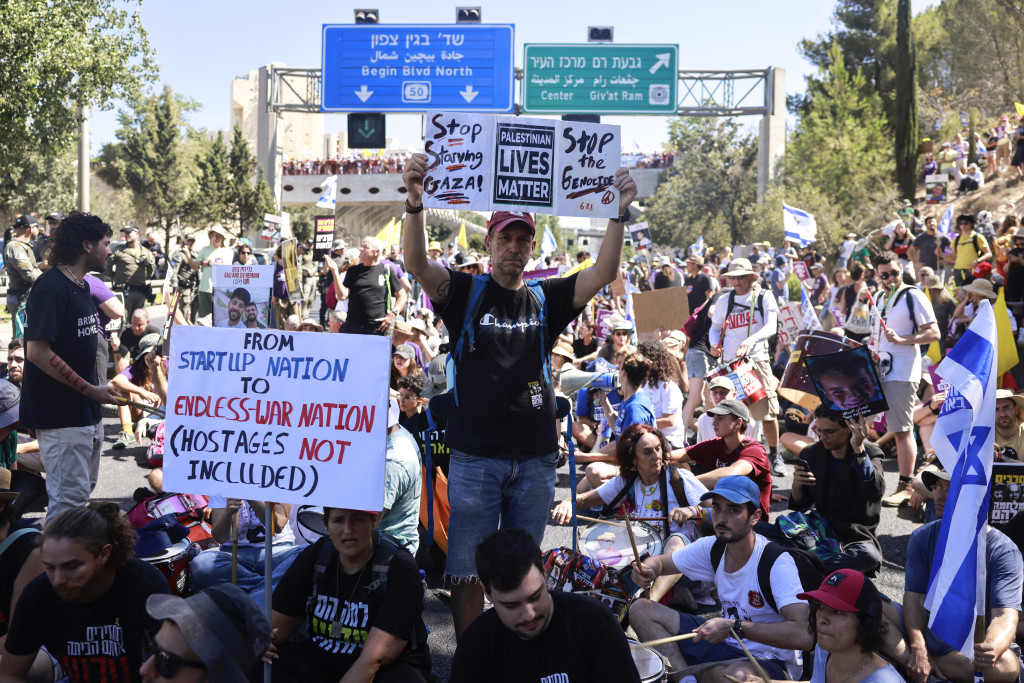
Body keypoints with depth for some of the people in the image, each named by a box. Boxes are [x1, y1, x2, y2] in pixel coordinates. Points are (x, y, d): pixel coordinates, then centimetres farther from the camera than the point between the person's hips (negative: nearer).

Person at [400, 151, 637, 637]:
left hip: (535, 460, 3)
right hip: (475, 457, -3)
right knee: (468, 574, 0)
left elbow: (603, 274, -3)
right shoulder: (465, 292, 2)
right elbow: (416, 262, -15)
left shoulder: (546, 300, 9)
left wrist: (620, 214, -18)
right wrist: (415, 203, -32)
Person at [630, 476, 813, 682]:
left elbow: (804, 635, -35)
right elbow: (660, 562, 14)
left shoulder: (777, 563, -23)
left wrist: (733, 626, -34)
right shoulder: (712, 547, -2)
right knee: (640, 610, -3)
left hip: (769, 660, -7)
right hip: (726, 642, 7)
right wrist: (647, 570, -12)